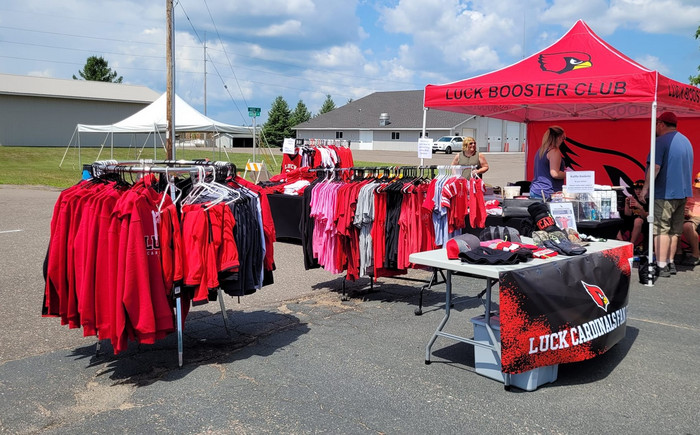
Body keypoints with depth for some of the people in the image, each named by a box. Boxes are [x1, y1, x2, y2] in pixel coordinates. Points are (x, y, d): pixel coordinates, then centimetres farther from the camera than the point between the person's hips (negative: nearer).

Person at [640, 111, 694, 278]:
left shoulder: (662, 141, -13)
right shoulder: (686, 141, 17)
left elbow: (655, 166, -21)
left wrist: (645, 187, -16)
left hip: (665, 193, -9)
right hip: (683, 192, 9)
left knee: (661, 230, -8)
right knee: (674, 231, 14)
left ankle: (661, 266, -10)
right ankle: (670, 263, 19)